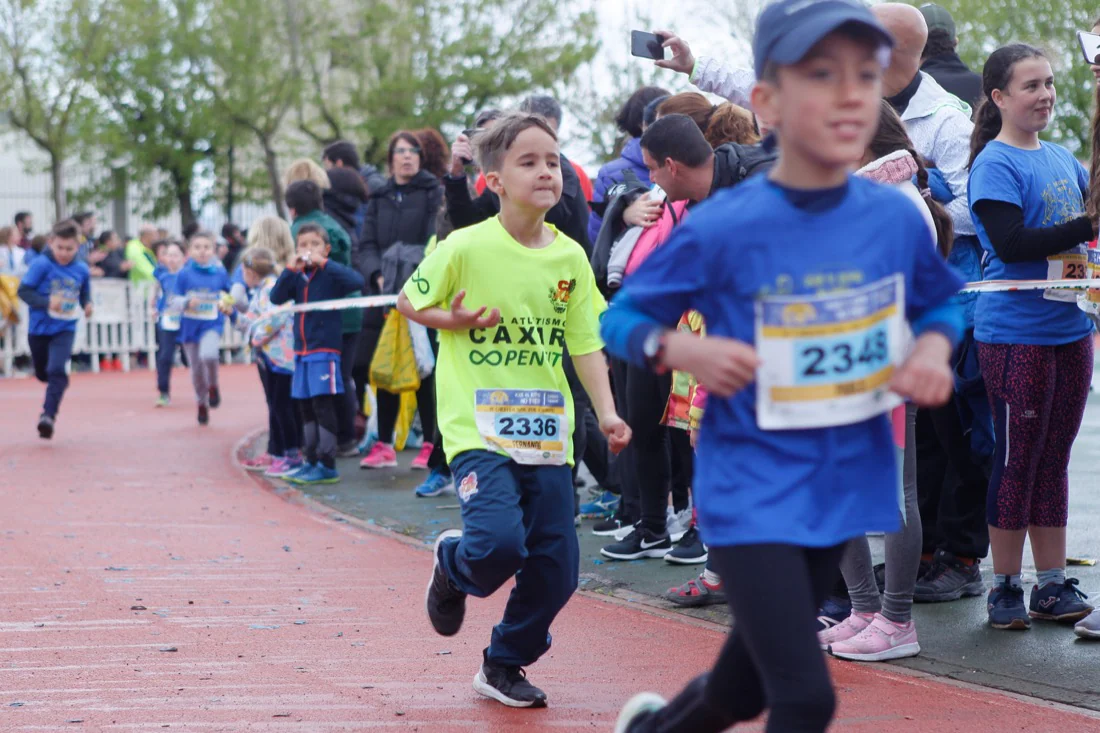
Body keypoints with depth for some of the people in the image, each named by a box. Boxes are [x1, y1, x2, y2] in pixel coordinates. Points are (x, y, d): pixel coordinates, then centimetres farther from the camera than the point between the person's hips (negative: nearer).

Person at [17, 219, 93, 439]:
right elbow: (23, 291, -16)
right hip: (39, 328, 0)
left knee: (57, 371, -21)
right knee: (42, 373, 19)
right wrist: (47, 302, -29)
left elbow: (85, 295, 10)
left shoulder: (82, 270, -6)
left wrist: (87, 305, -12)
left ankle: (48, 415, -21)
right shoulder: (41, 265, -15)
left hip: (65, 330, 0)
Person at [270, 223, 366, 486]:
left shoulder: (331, 273, -5)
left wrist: (324, 262, -21)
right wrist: (290, 269, -10)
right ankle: (311, 462, 21)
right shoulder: (298, 276, 9)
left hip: (325, 349, -6)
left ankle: (327, 465, -3)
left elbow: (357, 281, -22)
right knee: (305, 407, 12)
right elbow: (276, 298, 0)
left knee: (323, 405, -7)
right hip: (302, 350, 6)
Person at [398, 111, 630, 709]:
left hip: (548, 435, 5)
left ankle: (504, 666, 29)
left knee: (555, 570, 4)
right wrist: (454, 320, -13)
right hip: (479, 429, -4)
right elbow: (409, 302, 5)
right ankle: (453, 563, 14)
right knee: (499, 542, -24)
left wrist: (606, 411, -3)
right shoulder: (466, 248, -8)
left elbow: (586, 343, 8)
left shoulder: (570, 257, 4)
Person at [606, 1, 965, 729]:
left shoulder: (897, 218, -5)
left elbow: (940, 302, 14)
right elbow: (621, 318, -5)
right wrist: (680, 349, -24)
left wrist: (933, 349, -7)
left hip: (844, 487, 5)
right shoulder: (722, 229, -16)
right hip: (750, 495, -5)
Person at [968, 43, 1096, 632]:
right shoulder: (994, 163, -9)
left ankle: (1052, 584, 18)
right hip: (1016, 334, -7)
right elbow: (1010, 241, -20)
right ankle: (1005, 589, 10)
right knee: (1017, 461, 0)